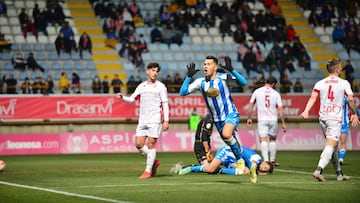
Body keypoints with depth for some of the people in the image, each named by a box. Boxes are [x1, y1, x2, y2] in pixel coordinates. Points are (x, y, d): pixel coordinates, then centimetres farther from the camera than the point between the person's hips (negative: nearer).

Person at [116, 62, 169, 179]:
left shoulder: (160, 86, 1)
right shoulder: (141, 86, 13)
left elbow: (165, 104, -1)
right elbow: (131, 99, 11)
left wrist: (166, 121, -8)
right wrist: (122, 97, -10)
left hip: (155, 120, -5)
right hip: (142, 120, 5)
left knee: (151, 144, -8)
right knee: (138, 144, -1)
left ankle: (148, 171, -3)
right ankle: (154, 162, 18)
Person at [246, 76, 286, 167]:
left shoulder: (257, 91, 3)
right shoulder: (276, 93, 2)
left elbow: (250, 105, 6)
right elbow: (280, 109, 0)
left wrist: (249, 118, 16)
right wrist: (283, 123, 5)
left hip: (262, 119, -1)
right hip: (273, 119, 1)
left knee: (263, 139, -8)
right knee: (273, 139, 16)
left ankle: (266, 160, -23)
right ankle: (272, 161, 20)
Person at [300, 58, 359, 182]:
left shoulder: (320, 83, 7)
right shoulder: (344, 83, -1)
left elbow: (313, 97, -7)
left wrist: (306, 111, -16)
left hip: (323, 117, 5)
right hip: (335, 118, -5)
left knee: (333, 147, 17)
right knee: (331, 145, -14)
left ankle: (339, 174, 25)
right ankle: (319, 170, -32)